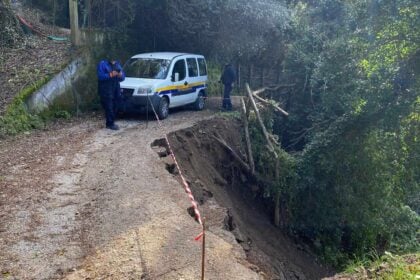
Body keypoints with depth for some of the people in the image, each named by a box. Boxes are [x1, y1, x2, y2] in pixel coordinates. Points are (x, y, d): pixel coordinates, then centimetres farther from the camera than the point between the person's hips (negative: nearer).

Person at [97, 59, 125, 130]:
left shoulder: (117, 64, 15)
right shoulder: (102, 64, -4)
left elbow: (123, 77, 13)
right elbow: (100, 76, -15)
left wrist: (121, 75, -10)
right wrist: (110, 75, -25)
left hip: (115, 90, 6)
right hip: (106, 91, -6)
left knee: (114, 107, 7)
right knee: (109, 108, -9)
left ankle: (111, 123, 17)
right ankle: (110, 124, -4)